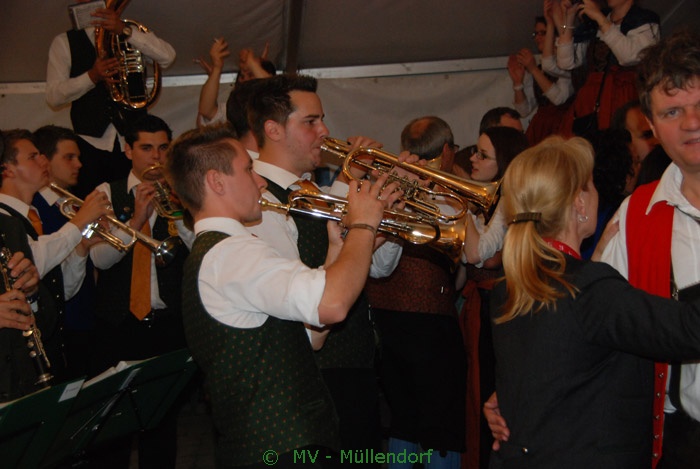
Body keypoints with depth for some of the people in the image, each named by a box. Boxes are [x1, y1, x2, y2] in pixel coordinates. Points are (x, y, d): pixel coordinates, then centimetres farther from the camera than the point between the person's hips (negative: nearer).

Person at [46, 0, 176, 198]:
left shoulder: (133, 34, 13)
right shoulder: (65, 42, 9)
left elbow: (167, 57, -6)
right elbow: (53, 97, -1)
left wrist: (125, 30, -15)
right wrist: (92, 76, -16)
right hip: (92, 143, 0)